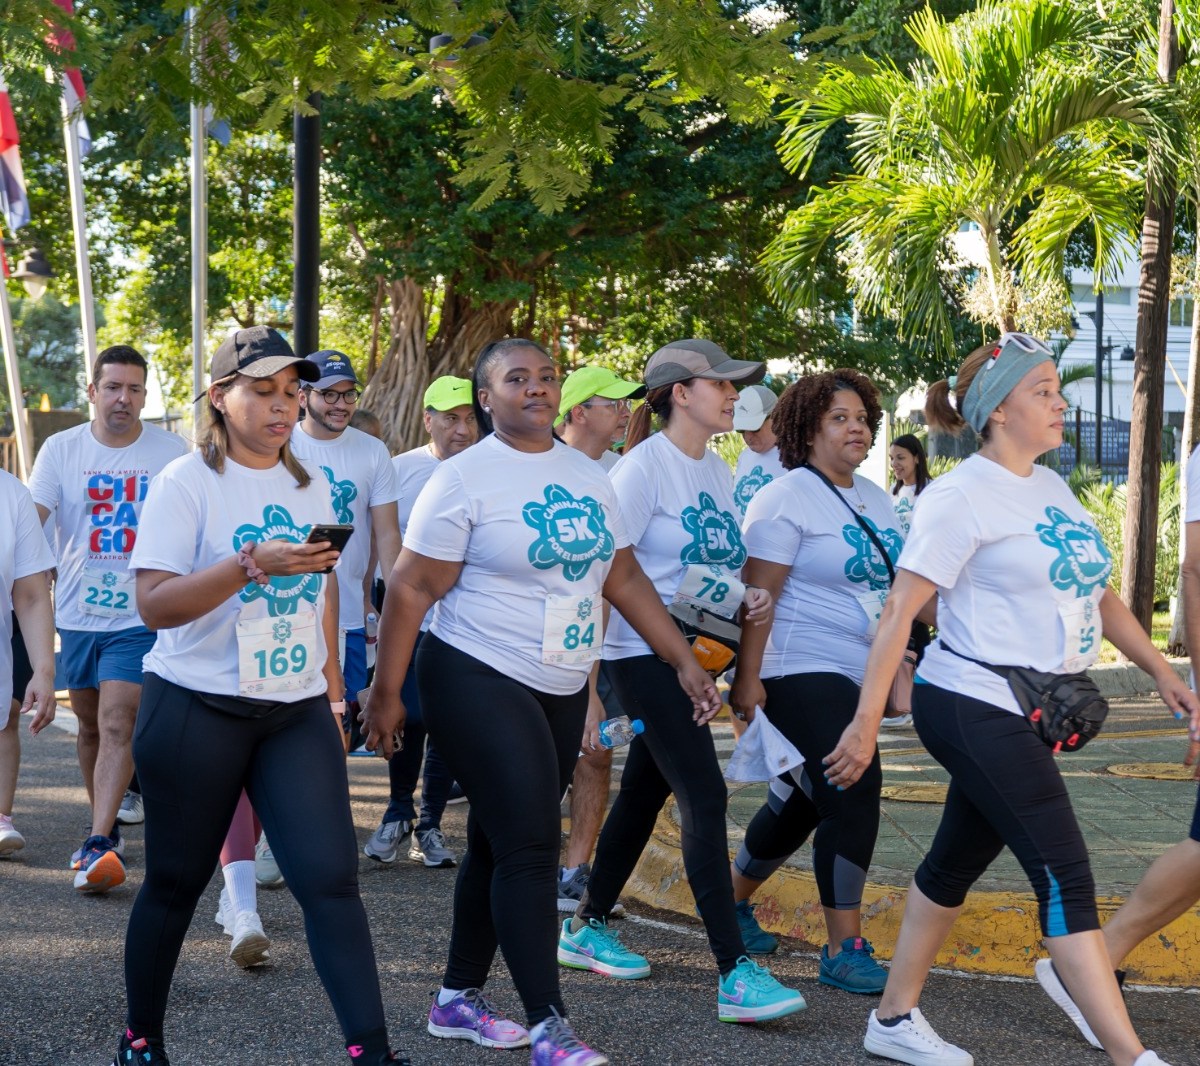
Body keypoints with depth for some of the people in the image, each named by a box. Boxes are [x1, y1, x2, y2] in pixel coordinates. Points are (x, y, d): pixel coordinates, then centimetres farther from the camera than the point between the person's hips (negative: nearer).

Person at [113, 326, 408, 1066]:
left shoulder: (310, 484, 10)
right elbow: (156, 604, -17)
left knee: (332, 879, -8)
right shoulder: (187, 483, -8)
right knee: (176, 883, 8)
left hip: (297, 711, 4)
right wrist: (254, 564, -28)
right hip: (197, 710, -4)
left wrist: (333, 697, 17)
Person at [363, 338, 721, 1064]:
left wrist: (684, 659, 6)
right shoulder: (465, 479, -10)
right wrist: (386, 694, -12)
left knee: (503, 842, 13)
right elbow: (412, 589, -11)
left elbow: (625, 578, 12)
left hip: (563, 688, 7)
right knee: (530, 846, -11)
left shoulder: (589, 477, 9)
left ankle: (460, 999, 25)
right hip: (479, 680, -6)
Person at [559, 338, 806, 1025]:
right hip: (645, 653, -9)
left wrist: (751, 597, 2)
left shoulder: (718, 471, 13)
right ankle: (736, 973, -17)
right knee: (705, 795, -15)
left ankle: (588, 928, 31)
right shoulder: (645, 465, -11)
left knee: (647, 791, 16)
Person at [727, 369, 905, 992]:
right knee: (854, 792, -16)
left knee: (803, 801, 15)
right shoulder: (787, 500, -10)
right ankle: (843, 950, -10)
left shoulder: (875, 500, 15)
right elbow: (757, 597, -15)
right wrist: (747, 678, -21)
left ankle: (733, 900, 34)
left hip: (858, 677, 8)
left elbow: (899, 584, 20)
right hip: (802, 671, -8)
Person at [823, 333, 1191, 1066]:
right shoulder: (962, 496, -13)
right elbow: (901, 610, -15)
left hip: (1029, 714, 8)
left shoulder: (1052, 488, 12)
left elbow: (1099, 594, 20)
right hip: (977, 709, -8)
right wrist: (866, 723, -18)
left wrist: (1161, 670, 15)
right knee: (1066, 877, -10)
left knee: (956, 865, 15)